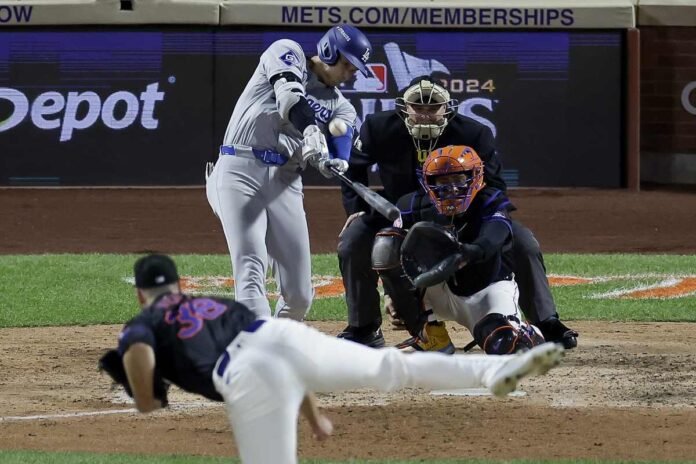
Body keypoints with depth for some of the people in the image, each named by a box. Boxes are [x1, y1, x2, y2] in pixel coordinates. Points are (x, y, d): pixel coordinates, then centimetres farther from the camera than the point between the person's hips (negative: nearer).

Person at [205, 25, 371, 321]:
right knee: (251, 271, -20)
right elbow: (289, 96, -16)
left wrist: (332, 164, -25)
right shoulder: (287, 53, 6)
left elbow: (338, 156, 0)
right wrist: (311, 131, -34)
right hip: (240, 171, -5)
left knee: (299, 294, 1)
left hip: (285, 183, 5)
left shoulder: (341, 108, 17)